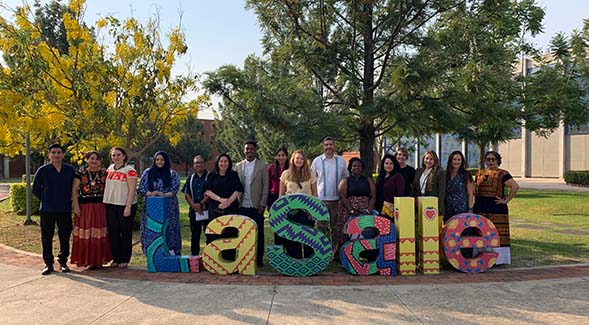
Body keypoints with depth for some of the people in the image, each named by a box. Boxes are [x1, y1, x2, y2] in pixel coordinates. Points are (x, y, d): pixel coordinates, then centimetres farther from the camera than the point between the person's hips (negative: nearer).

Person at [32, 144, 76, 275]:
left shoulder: (70, 170, 4)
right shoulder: (42, 170, 0)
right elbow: (35, 189, 7)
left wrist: (68, 200, 5)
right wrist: (46, 200, 1)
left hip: (65, 210, 1)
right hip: (47, 210, -1)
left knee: (65, 237, 6)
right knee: (47, 238, 5)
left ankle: (63, 262, 19)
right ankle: (48, 263, 15)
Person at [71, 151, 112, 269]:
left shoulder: (104, 173, 5)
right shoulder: (80, 173, 1)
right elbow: (74, 190, 0)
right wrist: (76, 206, -7)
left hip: (100, 207, 1)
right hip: (84, 207, -1)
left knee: (99, 234, 3)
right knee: (85, 234, 1)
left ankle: (98, 260, 13)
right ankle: (86, 259, 12)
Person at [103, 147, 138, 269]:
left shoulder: (130, 170, -9)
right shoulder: (110, 168, 11)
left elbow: (132, 190, -13)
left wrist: (128, 207, -18)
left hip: (125, 205, -6)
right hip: (111, 205, 6)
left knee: (126, 233, 4)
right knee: (113, 232, 9)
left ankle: (124, 260, 14)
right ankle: (116, 258, 21)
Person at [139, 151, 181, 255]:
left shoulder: (172, 174, 8)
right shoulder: (147, 173, 11)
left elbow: (175, 189, 0)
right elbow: (141, 188, 6)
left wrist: (164, 195, -18)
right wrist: (150, 193, -14)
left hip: (168, 207, -1)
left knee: (169, 230, -3)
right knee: (151, 231, -2)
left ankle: (170, 254, 2)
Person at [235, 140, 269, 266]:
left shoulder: (262, 165, 2)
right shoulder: (238, 166, 10)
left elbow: (265, 186, -1)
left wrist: (263, 204, -8)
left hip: (256, 205, -2)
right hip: (243, 205, 2)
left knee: (258, 233, 3)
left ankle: (259, 259, 12)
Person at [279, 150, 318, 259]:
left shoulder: (310, 174, 4)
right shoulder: (286, 174, 5)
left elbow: (314, 193, 6)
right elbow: (281, 194, 9)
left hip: (306, 210, -1)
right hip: (290, 210, 1)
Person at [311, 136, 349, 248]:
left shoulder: (341, 161, 5)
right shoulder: (317, 161, 1)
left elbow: (346, 178, 12)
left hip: (336, 199, 2)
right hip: (321, 200, -2)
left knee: (335, 227, 12)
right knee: (321, 227, 1)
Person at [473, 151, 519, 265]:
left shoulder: (502, 174, -2)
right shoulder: (480, 173, 15)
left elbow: (515, 186, -14)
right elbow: (475, 190, 21)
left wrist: (506, 200, -13)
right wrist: (473, 207, 11)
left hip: (496, 209, -5)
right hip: (481, 209, 5)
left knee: (497, 234, -4)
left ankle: (498, 258, 3)